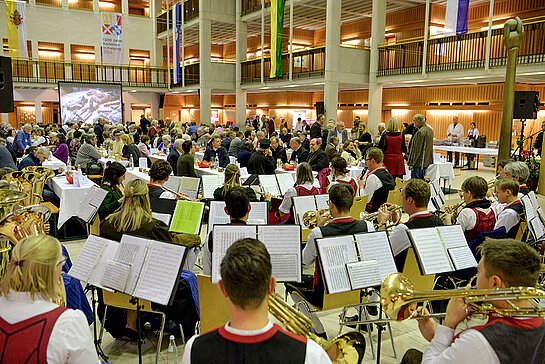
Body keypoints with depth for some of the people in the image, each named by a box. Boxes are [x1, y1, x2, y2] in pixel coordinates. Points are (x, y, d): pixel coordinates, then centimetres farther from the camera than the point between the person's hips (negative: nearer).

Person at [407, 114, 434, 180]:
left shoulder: (420, 132, -19)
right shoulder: (430, 130, 11)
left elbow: (416, 150, -20)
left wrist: (411, 163, -14)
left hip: (419, 164, -10)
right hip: (428, 162, 10)